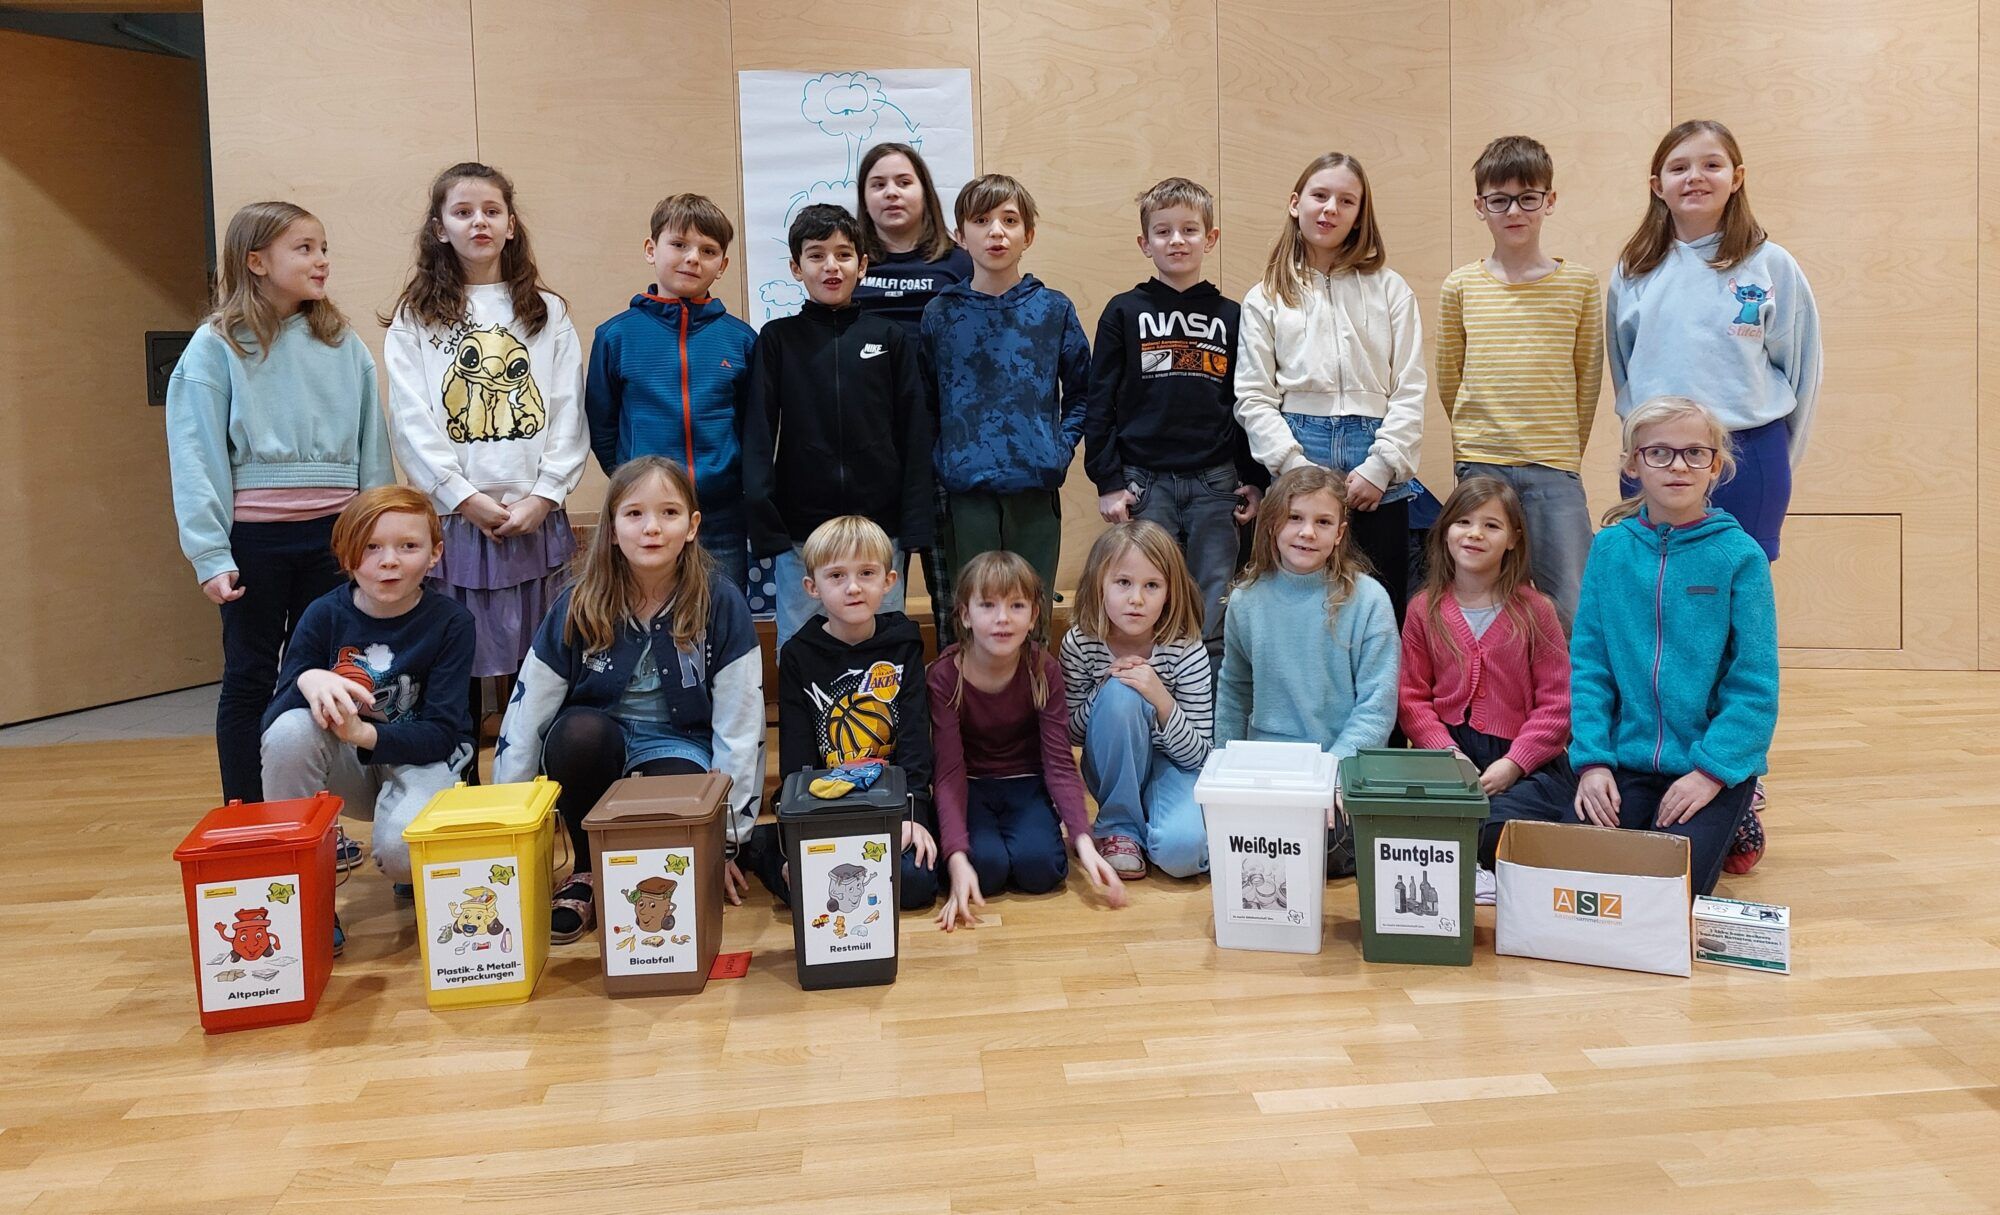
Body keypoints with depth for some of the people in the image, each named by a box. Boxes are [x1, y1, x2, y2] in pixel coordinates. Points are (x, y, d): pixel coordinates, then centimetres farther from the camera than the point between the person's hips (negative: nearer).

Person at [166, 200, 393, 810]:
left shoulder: (344, 342, 5)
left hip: (333, 533, 3)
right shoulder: (216, 346, -3)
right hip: (254, 537, -2)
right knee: (249, 679, 7)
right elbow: (195, 457, -5)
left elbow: (373, 445, 7)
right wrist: (210, 555, -11)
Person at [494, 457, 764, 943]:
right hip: (594, 744, 2)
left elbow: (739, 729, -10)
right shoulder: (578, 607, -9)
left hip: (678, 747, -2)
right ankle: (587, 872, -8)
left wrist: (727, 840, -8)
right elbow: (524, 719, -5)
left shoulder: (721, 603, -13)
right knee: (579, 732, -33)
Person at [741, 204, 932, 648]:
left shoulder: (889, 337, 5)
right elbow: (758, 434, 2)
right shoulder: (778, 339, 4)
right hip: (799, 531, 0)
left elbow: (914, 432, 5)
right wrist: (765, 526, -6)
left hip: (878, 527, 1)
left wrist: (913, 526, -1)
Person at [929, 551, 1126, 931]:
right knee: (986, 866, -28)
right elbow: (949, 772, -21)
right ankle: (982, 835, 5)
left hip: (1026, 785, 1)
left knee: (1038, 865, -26)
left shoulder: (1044, 670, -14)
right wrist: (957, 858, -34)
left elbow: (1060, 763, -13)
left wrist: (1084, 842, -27)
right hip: (970, 787, -1)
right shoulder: (945, 675, -18)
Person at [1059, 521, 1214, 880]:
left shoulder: (1186, 650, -18)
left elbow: (1197, 756, -15)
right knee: (1120, 695, -32)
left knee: (1182, 849, -34)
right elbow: (1071, 733, -5)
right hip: (1112, 769, 2)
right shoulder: (1079, 643, -15)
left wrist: (1161, 699, -32)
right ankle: (1120, 826, -14)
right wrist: (1106, 688, -24)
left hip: (1171, 766, -2)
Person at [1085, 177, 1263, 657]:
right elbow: (1099, 402, 1)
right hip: (1144, 483, -1)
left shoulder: (1231, 316, 9)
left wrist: (1255, 480, 6)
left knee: (1216, 615, 4)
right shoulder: (1124, 312, 4)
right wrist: (1107, 482, -5)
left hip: (1216, 484, 2)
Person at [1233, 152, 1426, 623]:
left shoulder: (1389, 289, 9)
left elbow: (1410, 390, 3)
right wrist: (1297, 468, -9)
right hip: (1296, 458, 0)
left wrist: (1381, 466, -8)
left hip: (1378, 476, 0)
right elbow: (1253, 398, 2)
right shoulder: (1266, 298, 9)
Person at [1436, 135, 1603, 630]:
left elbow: (1589, 375, 9)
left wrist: (1568, 453, 10)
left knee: (1573, 609, -3)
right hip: (1480, 468, 1)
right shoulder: (1461, 286, 4)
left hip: (1554, 471, -1)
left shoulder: (1579, 283, 3)